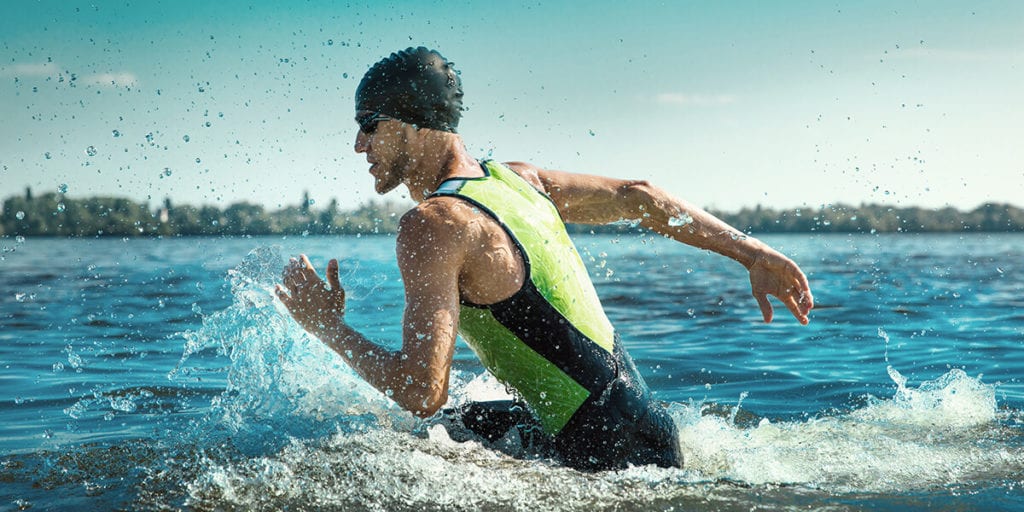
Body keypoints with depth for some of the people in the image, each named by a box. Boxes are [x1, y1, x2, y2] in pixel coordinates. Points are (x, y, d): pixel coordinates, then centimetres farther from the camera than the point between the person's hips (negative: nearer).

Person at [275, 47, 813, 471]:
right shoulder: (514, 178, 9)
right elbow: (636, 196, 14)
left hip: (609, 453, -9)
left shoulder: (432, 226, -19)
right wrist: (752, 254, 18)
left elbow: (421, 392, -25)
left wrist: (325, 325, -10)